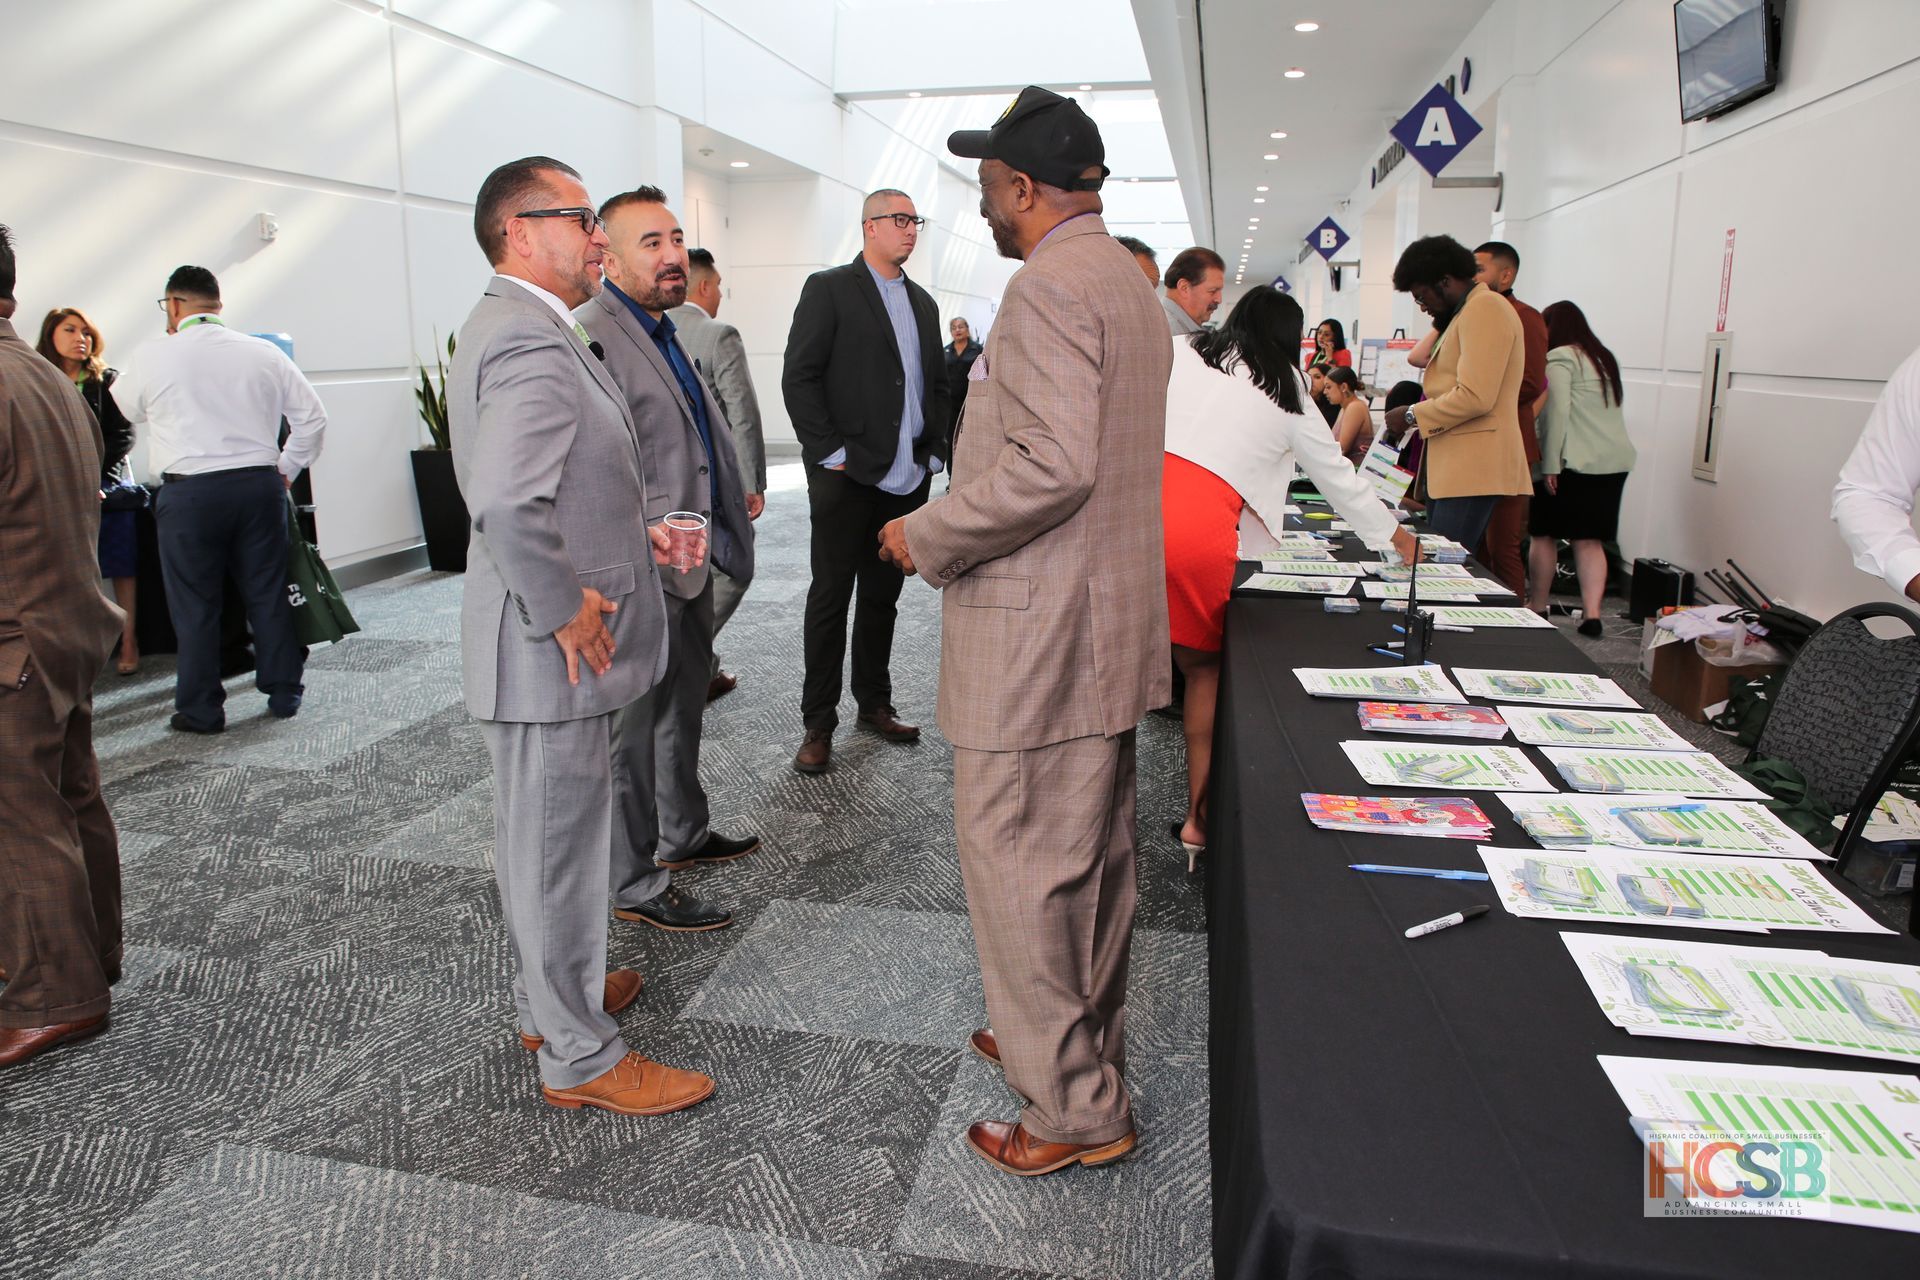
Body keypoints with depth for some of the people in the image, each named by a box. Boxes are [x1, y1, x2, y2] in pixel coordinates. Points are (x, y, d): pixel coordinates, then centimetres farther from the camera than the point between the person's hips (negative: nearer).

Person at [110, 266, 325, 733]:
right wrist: (286, 470, 16)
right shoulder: (264, 353, 4)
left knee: (195, 605, 6)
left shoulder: (154, 356, -3)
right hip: (260, 484, 3)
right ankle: (284, 693, 18)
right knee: (268, 594, 11)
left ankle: (200, 710, 12)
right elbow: (312, 417, 7)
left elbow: (128, 408, 16)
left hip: (189, 493, -3)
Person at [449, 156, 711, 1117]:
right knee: (560, 849, 4)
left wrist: (632, 532, 10)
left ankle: (548, 997, 42)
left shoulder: (506, 327, 14)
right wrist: (566, 609, -25)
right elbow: (506, 505, -38)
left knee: (537, 841, 23)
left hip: (543, 648, 11)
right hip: (553, 654, -11)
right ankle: (580, 1056, 21)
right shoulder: (533, 344, -22)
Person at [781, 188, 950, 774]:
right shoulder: (828, 288, -2)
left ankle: (875, 703, 25)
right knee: (831, 597, 0)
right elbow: (799, 378, -8)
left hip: (908, 478, 6)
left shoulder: (922, 302, 17)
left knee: (883, 595, 13)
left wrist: (935, 452, 10)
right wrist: (831, 454, -13)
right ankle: (819, 724, 8)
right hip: (848, 477, -6)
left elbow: (936, 385, 21)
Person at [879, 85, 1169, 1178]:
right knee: (1093, 858, 19)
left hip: (1037, 635, -10)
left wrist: (927, 536, -14)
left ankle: (1077, 1111, 13)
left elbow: (1054, 466, -26)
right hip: (1112, 626, 11)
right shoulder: (1130, 286, 17)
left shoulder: (1049, 286, -16)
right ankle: (1086, 1048, 36)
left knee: (1017, 865, 0)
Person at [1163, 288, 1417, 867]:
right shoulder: (1287, 394, 20)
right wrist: (1392, 534, 46)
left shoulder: (1182, 350, 19)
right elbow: (1337, 475, 31)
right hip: (1200, 527, -1)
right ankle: (1198, 817, 21)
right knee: (1202, 667, 16)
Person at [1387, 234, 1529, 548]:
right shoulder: (1466, 313, 23)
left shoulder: (1484, 308, -9)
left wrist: (1412, 414, -8)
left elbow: (1476, 397, -18)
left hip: (1475, 469, -10)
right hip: (1452, 466, 10)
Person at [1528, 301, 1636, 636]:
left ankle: (1537, 606, 13)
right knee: (1590, 541, 6)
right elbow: (1611, 411, 15)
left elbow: (1557, 413, -14)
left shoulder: (1560, 357, -6)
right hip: (1615, 461, 7)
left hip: (1575, 461, -7)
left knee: (1544, 535, 6)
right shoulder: (1604, 358, 18)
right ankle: (1591, 613, -2)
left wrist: (1550, 466, -14)